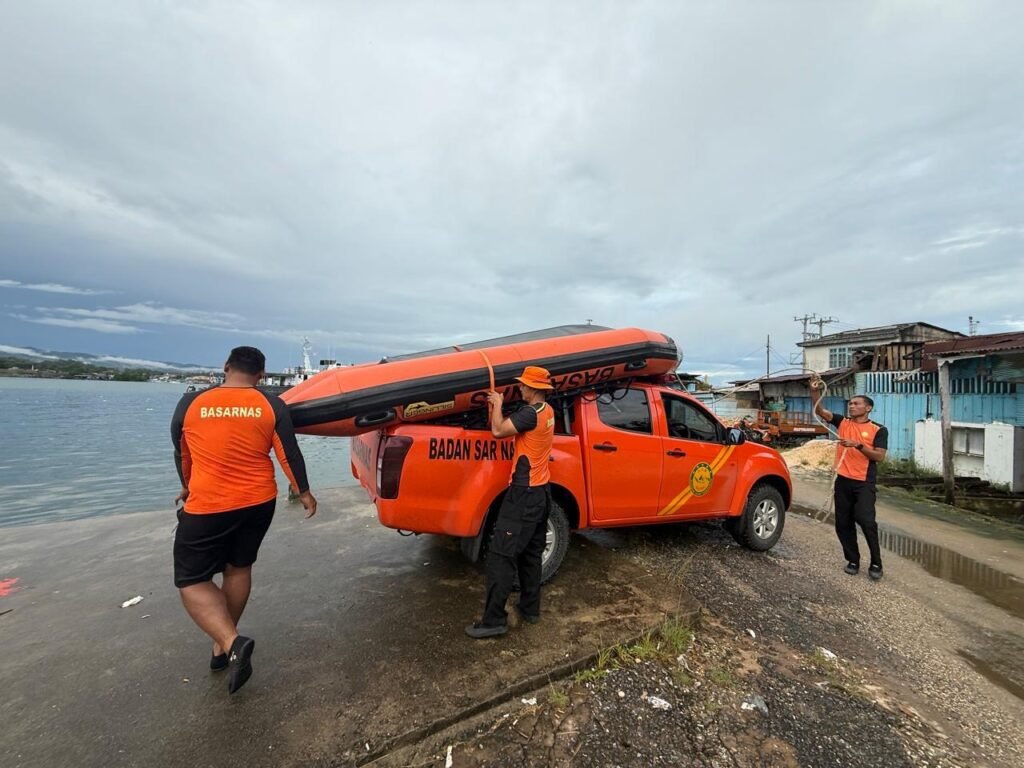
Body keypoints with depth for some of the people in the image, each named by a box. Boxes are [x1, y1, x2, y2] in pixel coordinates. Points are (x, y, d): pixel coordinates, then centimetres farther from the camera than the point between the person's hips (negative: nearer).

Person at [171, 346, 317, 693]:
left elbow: (181, 455, 11)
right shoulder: (272, 406, -6)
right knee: (238, 568, 22)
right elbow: (290, 454, -3)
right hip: (259, 503, 3)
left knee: (192, 580, 11)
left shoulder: (191, 403, -4)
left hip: (206, 506, -2)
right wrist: (304, 493, 11)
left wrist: (187, 488, 29)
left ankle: (232, 642, -7)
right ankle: (221, 646, 33)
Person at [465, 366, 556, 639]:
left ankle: (494, 620, 5)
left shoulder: (531, 413, -20)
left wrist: (497, 403, -7)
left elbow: (498, 430, -21)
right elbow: (512, 426, 17)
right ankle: (530, 608, 29)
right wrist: (498, 407, 7)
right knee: (532, 553, 18)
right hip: (541, 491, 10)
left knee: (501, 556, -3)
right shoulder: (547, 411, 8)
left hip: (524, 493, -10)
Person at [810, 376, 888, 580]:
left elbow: (879, 456, -9)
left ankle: (876, 563, 6)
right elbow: (819, 411, -3)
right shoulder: (843, 423, 7)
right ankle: (853, 561, 22)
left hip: (864, 483, -4)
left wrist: (858, 445, -21)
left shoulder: (878, 430, -1)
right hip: (843, 481, 4)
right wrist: (815, 392, -17)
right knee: (843, 523, 8)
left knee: (866, 521, -12)